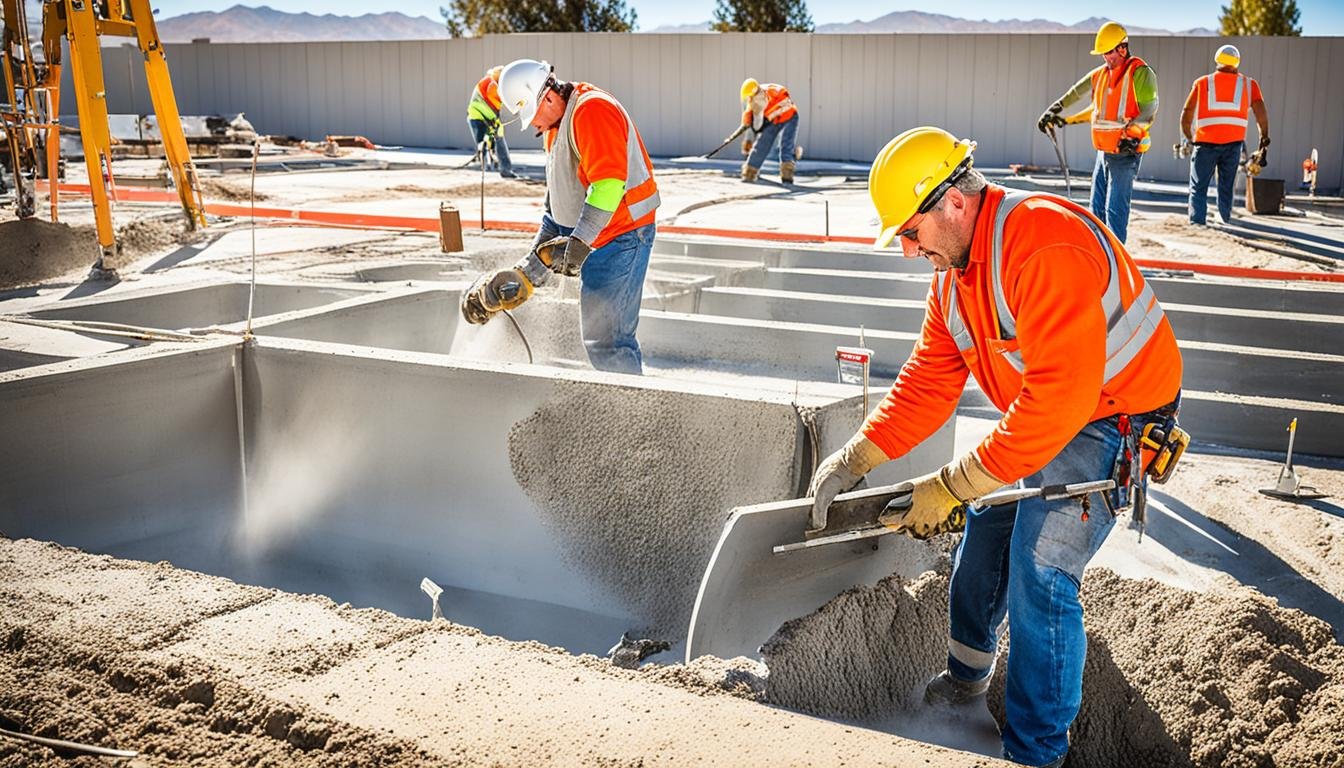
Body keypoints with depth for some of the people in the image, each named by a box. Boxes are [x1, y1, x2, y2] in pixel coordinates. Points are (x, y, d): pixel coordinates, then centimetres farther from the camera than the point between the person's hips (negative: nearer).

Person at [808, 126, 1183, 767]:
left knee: (1038, 574, -14)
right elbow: (928, 381, 2)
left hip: (1113, 416, -9)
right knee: (984, 538, 15)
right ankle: (965, 677, 39)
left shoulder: (1046, 246, -32)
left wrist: (952, 486, -32)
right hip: (1036, 418, 9)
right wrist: (854, 459, -10)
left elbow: (1060, 395, -37)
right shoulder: (953, 269, 1)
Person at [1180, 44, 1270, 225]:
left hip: (1206, 142, -1)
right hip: (1233, 143, 1)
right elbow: (1260, 109, 1)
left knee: (1198, 188, 4)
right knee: (1226, 188, 11)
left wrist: (1188, 139, 19)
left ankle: (1197, 225, -7)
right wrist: (1265, 139, 6)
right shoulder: (1249, 84, 13)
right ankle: (1225, 223, 10)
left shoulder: (1202, 83, 12)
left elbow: (1186, 114, 7)